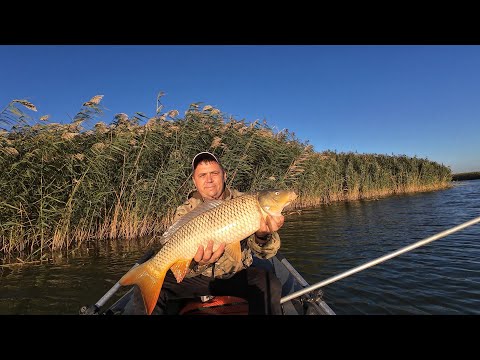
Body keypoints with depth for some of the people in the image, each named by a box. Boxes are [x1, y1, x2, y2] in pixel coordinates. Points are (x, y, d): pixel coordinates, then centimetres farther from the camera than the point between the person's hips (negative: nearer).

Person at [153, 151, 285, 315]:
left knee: (270, 286, -28)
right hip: (198, 278, 1)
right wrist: (198, 264, -39)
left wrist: (262, 236, -37)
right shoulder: (185, 212, -8)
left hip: (237, 276, 0)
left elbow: (265, 252, -13)